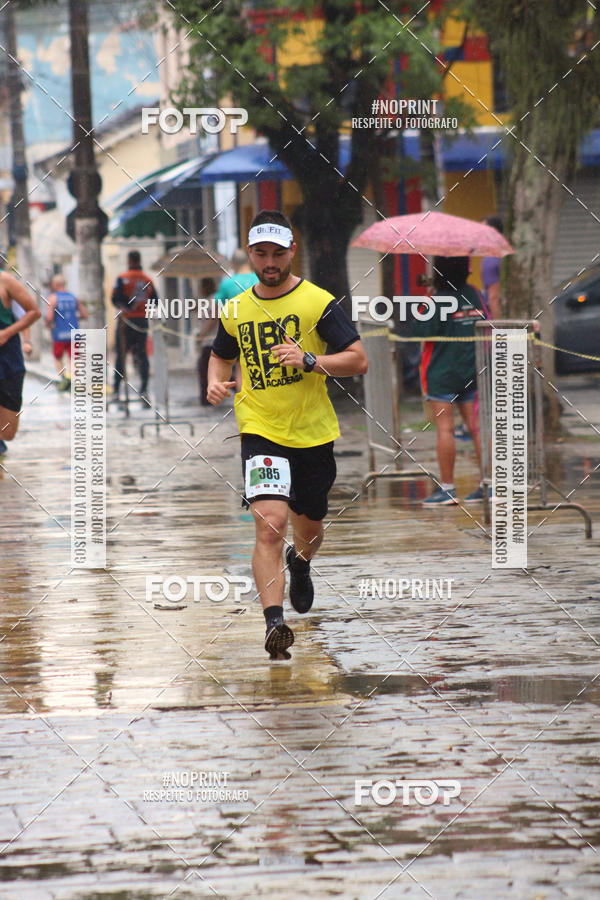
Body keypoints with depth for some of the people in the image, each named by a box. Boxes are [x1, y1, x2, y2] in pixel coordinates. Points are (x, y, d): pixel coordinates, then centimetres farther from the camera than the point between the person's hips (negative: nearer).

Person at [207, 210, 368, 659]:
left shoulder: (318, 302, -6)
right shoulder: (236, 310, 6)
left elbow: (359, 360, -9)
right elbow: (221, 355, 25)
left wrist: (310, 361, -23)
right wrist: (216, 383, 3)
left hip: (314, 433, 0)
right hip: (261, 431, 0)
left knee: (309, 528, 17)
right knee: (270, 521, -21)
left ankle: (300, 563, 55)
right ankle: (274, 622, -26)